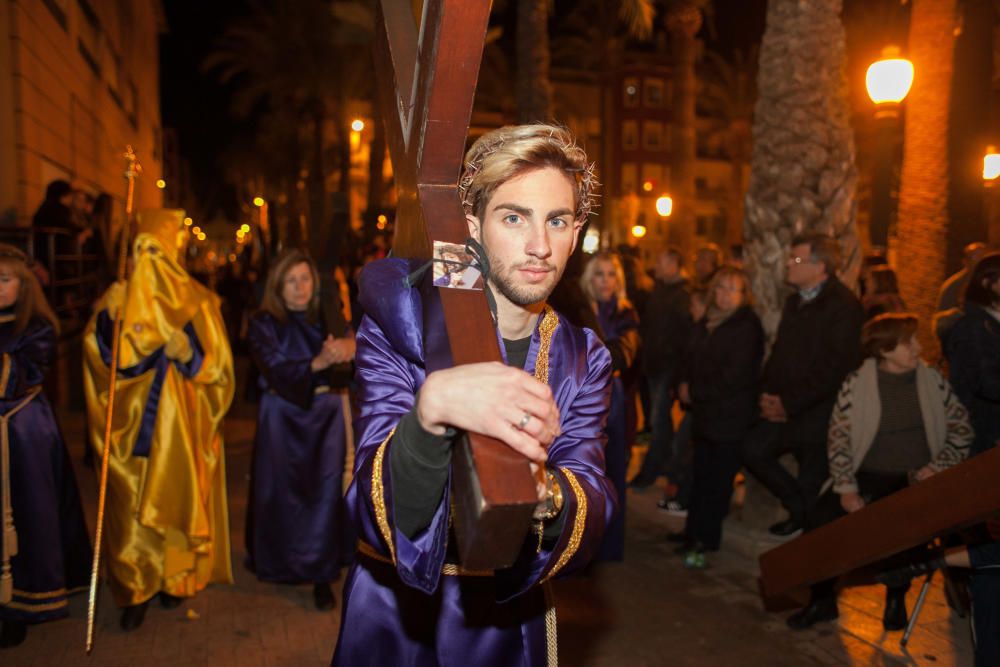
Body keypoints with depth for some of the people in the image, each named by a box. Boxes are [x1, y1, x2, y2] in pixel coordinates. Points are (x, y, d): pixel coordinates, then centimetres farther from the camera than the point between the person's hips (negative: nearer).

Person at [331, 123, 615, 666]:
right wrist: (433, 407, -45)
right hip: (393, 610, -2)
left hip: (509, 620, 3)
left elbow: (591, 519, -18)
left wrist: (543, 493, -41)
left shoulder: (583, 359, -7)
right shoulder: (400, 326, -16)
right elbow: (379, 518, -26)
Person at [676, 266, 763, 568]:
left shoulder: (747, 327, -9)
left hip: (731, 419, -6)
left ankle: (704, 540, 11)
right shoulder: (705, 325, 12)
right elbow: (691, 362, 19)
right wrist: (685, 385, -1)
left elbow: (733, 378, -15)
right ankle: (696, 536, 19)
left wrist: (695, 392, -7)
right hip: (704, 416, 6)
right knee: (701, 478, 10)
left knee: (717, 483, 1)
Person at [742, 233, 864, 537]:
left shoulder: (844, 306, -13)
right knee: (752, 449, -1)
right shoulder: (794, 302, 14)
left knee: (812, 482, 1)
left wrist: (790, 403, -17)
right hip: (787, 410, 8)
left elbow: (836, 367, -20)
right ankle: (799, 508, 19)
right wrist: (768, 393, 2)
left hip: (821, 414, -7)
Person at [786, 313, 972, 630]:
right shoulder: (856, 383, -5)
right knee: (820, 522, -21)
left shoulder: (932, 380, 2)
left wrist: (938, 467, -7)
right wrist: (846, 488, -15)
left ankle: (896, 598, 2)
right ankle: (822, 599, 3)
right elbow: (839, 438, -7)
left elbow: (961, 428, 7)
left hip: (916, 480, 1)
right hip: (868, 476, 0)